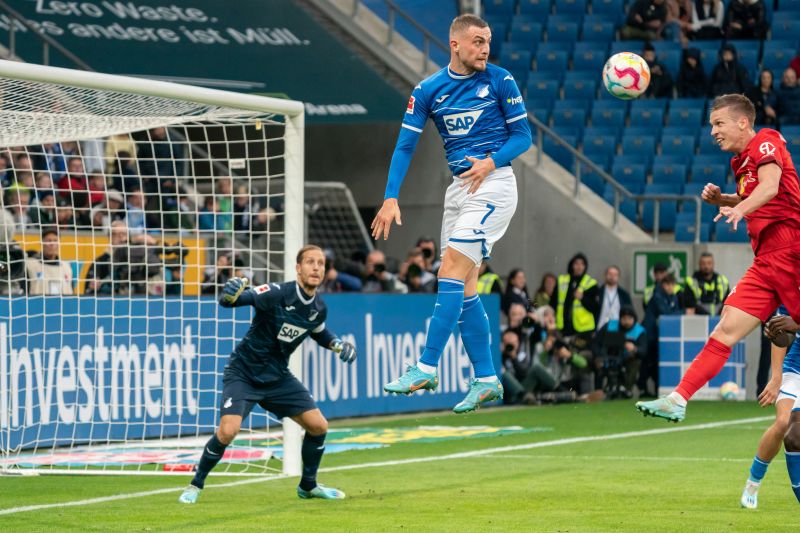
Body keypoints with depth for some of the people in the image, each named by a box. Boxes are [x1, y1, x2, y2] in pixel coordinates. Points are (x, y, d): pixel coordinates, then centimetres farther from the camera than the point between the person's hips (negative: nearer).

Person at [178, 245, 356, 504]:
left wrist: (336, 344, 2)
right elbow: (230, 300, -29)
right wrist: (230, 295, -53)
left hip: (278, 376, 6)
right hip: (243, 373, -6)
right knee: (227, 431, -23)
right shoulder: (278, 293, -23)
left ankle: (308, 485, 23)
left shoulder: (318, 308, -2)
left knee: (318, 426, 0)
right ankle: (195, 485, -1)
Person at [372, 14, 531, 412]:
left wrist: (491, 161, -18)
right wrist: (391, 198, -8)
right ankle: (486, 381, 11)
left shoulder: (500, 81, -4)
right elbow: (405, 145, 2)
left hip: (492, 184, -5)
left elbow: (522, 135, 0)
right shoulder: (428, 90, 4)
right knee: (464, 290, 4)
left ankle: (427, 369, -15)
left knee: (451, 273, -15)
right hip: (458, 187, 5)